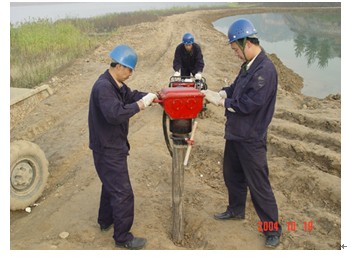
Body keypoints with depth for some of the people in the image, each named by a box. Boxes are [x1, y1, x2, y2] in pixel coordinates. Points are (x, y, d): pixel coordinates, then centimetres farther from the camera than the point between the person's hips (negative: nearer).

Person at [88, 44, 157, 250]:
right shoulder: (103, 86, -25)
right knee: (122, 192, -2)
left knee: (111, 184, 26)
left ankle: (106, 221, 45)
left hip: (113, 146, 11)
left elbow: (131, 95, 13)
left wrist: (151, 97, -5)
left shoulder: (116, 84, 7)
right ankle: (123, 237, 13)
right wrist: (141, 105, -28)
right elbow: (115, 114, -36)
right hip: (107, 149, -11)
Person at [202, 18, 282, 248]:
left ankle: (272, 229, 21)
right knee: (232, 175, 23)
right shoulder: (248, 66, 7)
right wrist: (220, 93, -3)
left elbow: (249, 103, -26)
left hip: (251, 139, -9)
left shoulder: (265, 69, -22)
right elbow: (236, 88, 16)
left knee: (258, 185, 3)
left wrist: (220, 101, -17)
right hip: (235, 134, 9)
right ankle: (236, 210, 46)